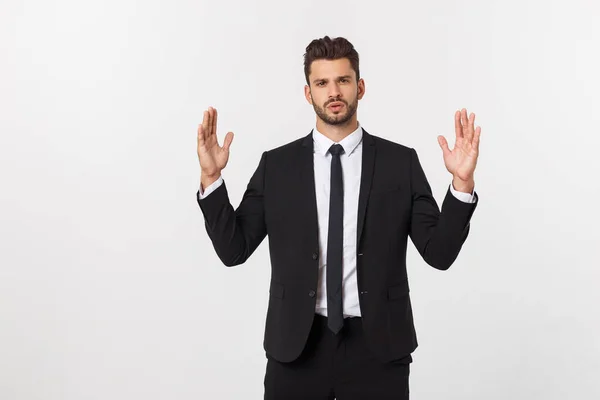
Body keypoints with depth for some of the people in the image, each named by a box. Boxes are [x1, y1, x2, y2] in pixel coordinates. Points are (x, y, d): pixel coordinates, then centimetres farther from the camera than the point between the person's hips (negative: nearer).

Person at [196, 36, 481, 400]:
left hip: (376, 347, 0)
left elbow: (439, 252, -2)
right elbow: (234, 249, 1)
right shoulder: (276, 165, 3)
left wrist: (462, 183, -15)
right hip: (297, 346, 1)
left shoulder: (400, 162, 0)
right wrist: (211, 179, -9)